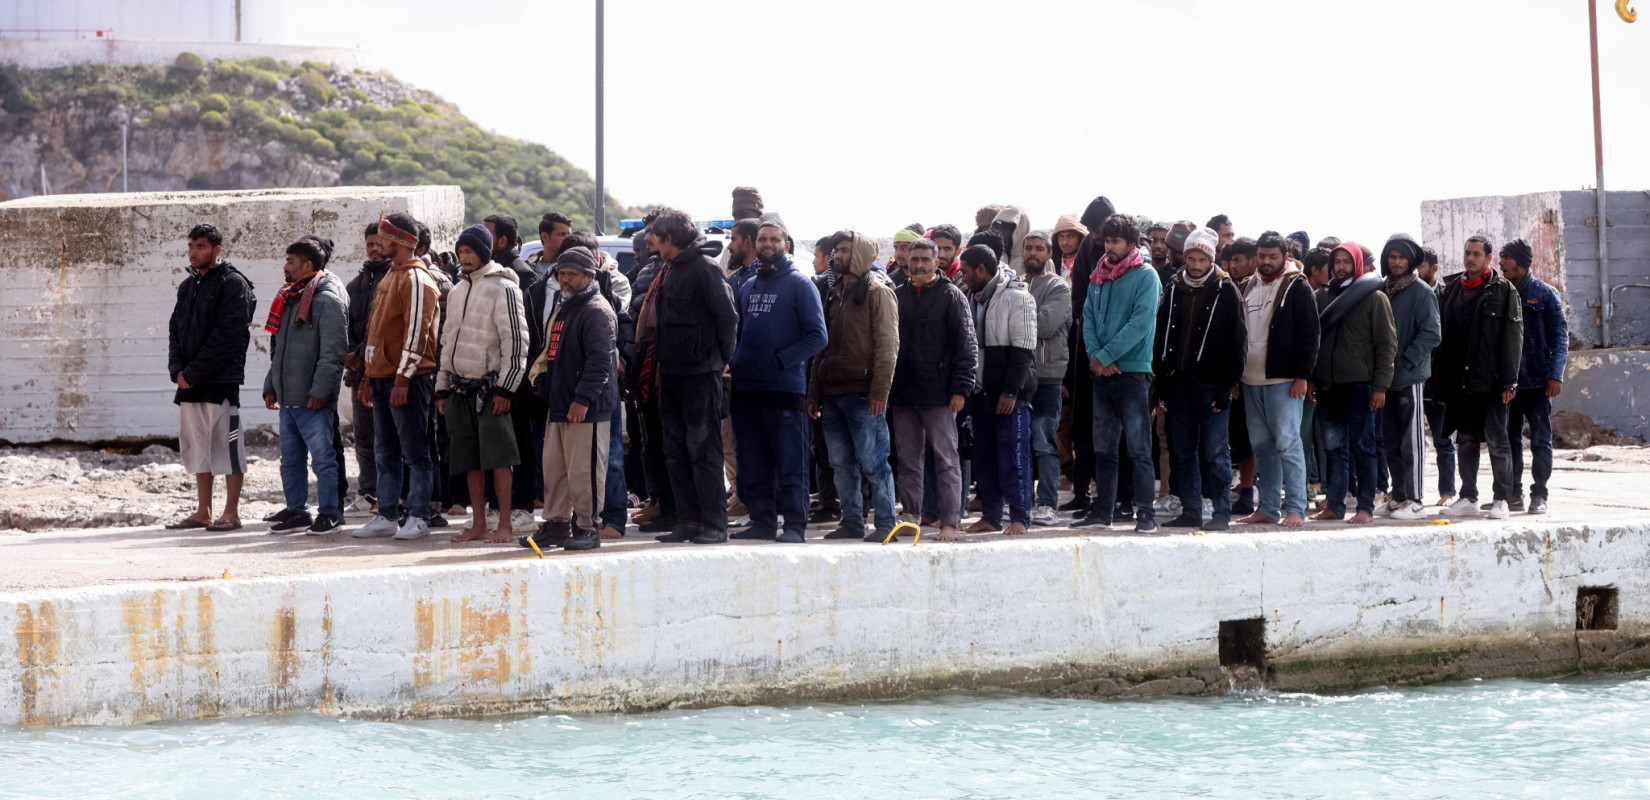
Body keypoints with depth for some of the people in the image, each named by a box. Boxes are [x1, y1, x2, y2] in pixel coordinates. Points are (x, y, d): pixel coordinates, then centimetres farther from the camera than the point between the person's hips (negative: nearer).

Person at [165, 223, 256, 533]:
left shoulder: (233, 284, -7)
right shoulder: (188, 285, 17)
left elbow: (226, 334, -15)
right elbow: (175, 329, 16)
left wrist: (194, 371, -16)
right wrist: (177, 369, -1)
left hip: (221, 379, -8)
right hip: (189, 381, 8)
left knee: (227, 445, -4)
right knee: (197, 446, 10)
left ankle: (231, 513, -1)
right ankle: (203, 512, 16)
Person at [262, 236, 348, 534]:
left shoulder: (328, 299, -11)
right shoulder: (290, 298, 18)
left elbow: (333, 351, -17)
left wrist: (319, 390, -21)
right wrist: (271, 386, 18)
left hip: (313, 400, -9)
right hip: (288, 398, 9)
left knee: (323, 456, -3)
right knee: (290, 459, 11)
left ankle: (329, 513, 2)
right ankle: (296, 511, 19)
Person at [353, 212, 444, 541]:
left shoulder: (416, 279, -11)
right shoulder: (390, 277, 19)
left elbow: (416, 333, -17)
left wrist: (403, 379, -20)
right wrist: (370, 378, 21)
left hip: (408, 379, -10)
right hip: (382, 377, 10)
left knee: (415, 451, -5)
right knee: (386, 452, 11)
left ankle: (418, 517, -3)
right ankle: (388, 516, 16)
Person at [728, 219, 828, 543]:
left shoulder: (799, 284, -2)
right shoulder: (747, 286, 17)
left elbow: (817, 336, -8)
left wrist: (781, 359, -14)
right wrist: (736, 362, 7)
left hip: (786, 388, -6)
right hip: (747, 388, 6)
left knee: (790, 462, -6)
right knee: (753, 464, 8)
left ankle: (794, 525, -4)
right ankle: (762, 521, 15)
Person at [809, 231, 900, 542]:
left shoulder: (878, 293, -4)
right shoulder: (835, 296, 19)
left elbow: (887, 344, -11)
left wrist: (879, 390, -18)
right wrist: (814, 392, 16)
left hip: (862, 394, -7)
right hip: (833, 393, 7)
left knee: (872, 462, -6)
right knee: (842, 464, 8)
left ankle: (885, 524, -2)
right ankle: (852, 522, 14)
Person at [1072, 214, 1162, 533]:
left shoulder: (1146, 276, -5)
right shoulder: (1099, 276, 13)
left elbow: (1141, 322, -14)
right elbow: (1088, 316, 10)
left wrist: (1105, 356, -16)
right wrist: (1094, 355, -8)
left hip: (1132, 372, -6)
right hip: (1101, 374, 6)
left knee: (1139, 447, -6)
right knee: (1103, 447, 11)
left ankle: (1146, 513, -4)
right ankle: (1102, 509, 17)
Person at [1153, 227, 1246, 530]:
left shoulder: (1225, 292, -3)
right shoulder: (1174, 290, 11)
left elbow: (1236, 343, -6)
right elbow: (1161, 336, 14)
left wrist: (1227, 386, -12)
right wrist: (1161, 381, 7)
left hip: (1211, 385, -5)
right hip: (1178, 385, 5)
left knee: (1215, 451, -5)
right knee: (1183, 451, 8)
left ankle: (1221, 513, 1)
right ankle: (1190, 511, 14)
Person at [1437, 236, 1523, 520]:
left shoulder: (1503, 291, -1)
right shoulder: (1451, 289, 12)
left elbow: (1512, 337, -5)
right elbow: (1442, 335, 14)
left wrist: (1508, 381, -11)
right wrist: (1439, 376, 9)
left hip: (1489, 380, -5)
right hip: (1459, 380, 5)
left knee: (1497, 438, -2)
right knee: (1465, 440, 9)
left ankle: (1502, 499, 4)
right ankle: (1468, 498, 15)